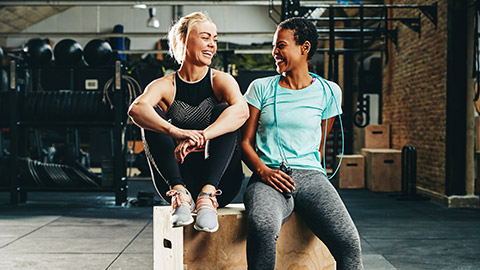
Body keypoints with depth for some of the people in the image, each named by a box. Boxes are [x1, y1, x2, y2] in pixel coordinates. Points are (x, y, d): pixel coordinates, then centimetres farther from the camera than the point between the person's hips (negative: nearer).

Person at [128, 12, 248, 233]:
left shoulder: (221, 80, 3)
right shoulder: (165, 86, 3)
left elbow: (241, 110, -22)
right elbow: (136, 109, -22)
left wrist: (201, 137, -39)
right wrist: (174, 131, -42)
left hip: (220, 180, 0)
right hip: (178, 179, 0)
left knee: (223, 110, -19)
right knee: (153, 116, -15)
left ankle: (207, 194, -34)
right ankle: (179, 192, -30)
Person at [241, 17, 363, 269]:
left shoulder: (328, 92, 14)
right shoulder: (261, 88, 13)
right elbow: (245, 141, 9)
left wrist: (311, 178, 10)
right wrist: (263, 171, -9)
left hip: (310, 175, 1)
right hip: (268, 178, -1)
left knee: (348, 240, -27)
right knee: (263, 227, -37)